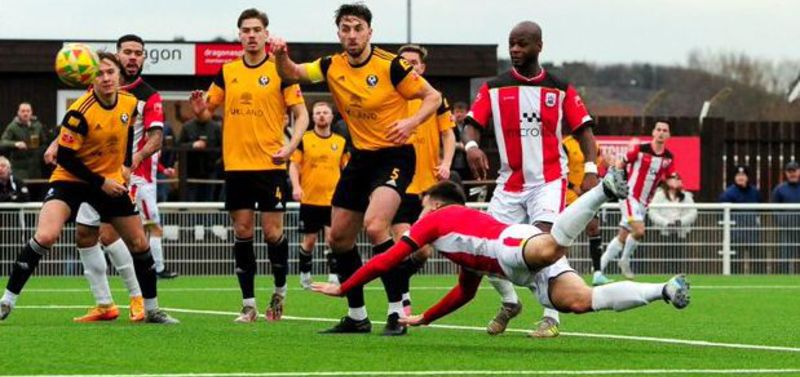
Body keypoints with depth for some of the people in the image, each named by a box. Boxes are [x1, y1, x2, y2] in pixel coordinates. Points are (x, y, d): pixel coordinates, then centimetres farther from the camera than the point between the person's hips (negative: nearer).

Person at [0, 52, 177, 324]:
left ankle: (152, 309, 27)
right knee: (45, 236, -26)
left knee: (139, 243, 10)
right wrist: (100, 182, -20)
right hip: (70, 179, -6)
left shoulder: (130, 103, -6)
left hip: (110, 181, 6)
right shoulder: (80, 112, -25)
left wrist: (126, 164, 10)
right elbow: (65, 157, -21)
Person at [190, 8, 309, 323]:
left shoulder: (280, 70, -2)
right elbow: (208, 111, 14)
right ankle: (248, 304, 9)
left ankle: (280, 290, 20)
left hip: (270, 165, -3)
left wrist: (290, 146, -19)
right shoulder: (227, 72, 8)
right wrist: (200, 110, -10)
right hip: (236, 165, 3)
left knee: (273, 232, -4)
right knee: (242, 232, 3)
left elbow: (301, 114, -3)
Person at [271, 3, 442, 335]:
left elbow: (433, 97, -10)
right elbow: (291, 74, 5)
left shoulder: (390, 66, -16)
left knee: (374, 226, -28)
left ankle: (398, 313, -20)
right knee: (339, 238, 10)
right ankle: (357, 316, 26)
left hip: (394, 155, -7)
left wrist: (411, 122, -28)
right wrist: (280, 56, -18)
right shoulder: (333, 67, 0)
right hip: (360, 157, 7)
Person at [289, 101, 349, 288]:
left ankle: (334, 278, -8)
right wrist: (296, 187, -14)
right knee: (309, 241, 6)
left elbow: (346, 168, 14)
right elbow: (294, 165, 0)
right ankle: (305, 275, 23)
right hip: (309, 199, -1)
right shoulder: (303, 139, 0)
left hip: (333, 200, 1)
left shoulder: (341, 142, 7)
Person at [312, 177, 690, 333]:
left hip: (515, 243, -7)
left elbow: (386, 261, 24)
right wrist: (424, 318, 63)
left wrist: (341, 288, 34)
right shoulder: (469, 226, 46)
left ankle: (604, 190, -53)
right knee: (580, 300, -14)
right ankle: (664, 290, -26)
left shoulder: (436, 219, 24)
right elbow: (464, 293, 55)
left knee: (548, 248, -40)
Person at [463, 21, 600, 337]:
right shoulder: (494, 88, 3)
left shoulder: (560, 89, 2)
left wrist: (590, 169, -11)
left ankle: (551, 317, -14)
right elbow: (473, 123, -4)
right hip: (510, 182, 3)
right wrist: (472, 145, -27)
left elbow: (583, 130, 2)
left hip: (549, 179, -3)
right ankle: (509, 303, 24)